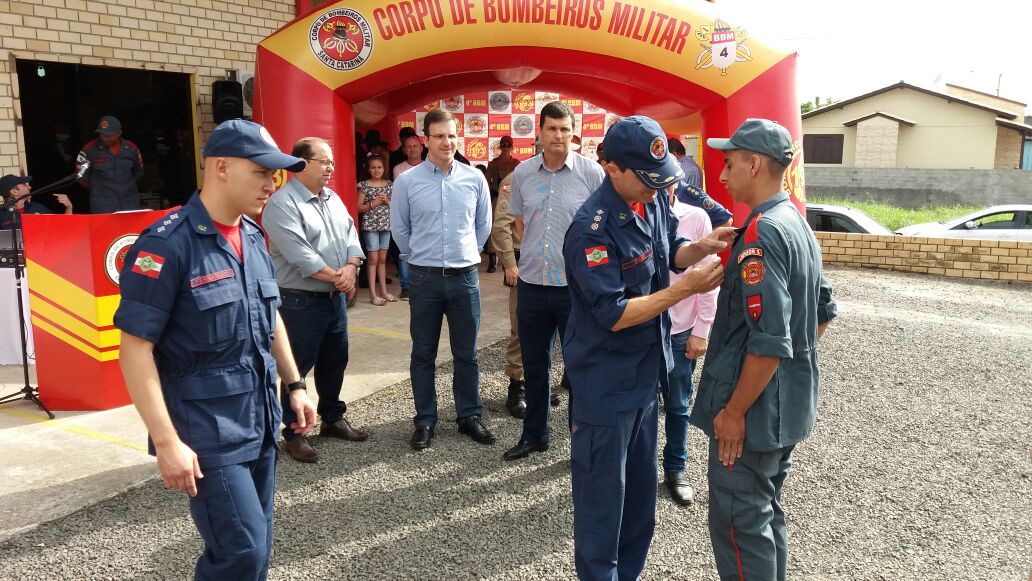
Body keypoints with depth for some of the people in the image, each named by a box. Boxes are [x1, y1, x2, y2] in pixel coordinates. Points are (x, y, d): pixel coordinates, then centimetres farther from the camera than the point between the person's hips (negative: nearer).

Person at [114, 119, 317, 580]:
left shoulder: (253, 237, 7)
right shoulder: (167, 244, -16)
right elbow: (135, 349, -17)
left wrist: (294, 384, 17)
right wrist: (167, 441, -20)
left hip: (261, 423, 7)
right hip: (206, 434, -7)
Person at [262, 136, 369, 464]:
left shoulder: (333, 199, 13)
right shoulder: (282, 203, -14)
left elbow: (350, 235, 7)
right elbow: (299, 254, -23)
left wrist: (351, 267, -13)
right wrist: (337, 275, -18)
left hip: (336, 298, 8)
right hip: (301, 301, -8)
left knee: (335, 361, 17)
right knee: (298, 367, 1)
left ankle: (333, 419, 33)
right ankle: (293, 434, 13)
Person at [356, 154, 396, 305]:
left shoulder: (389, 184, 7)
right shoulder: (364, 185, -3)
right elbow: (359, 208, -4)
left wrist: (387, 201, -7)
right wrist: (373, 203, -16)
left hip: (386, 225, 4)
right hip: (370, 225, -4)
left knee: (382, 259, 10)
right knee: (373, 259, -3)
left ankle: (384, 291, 16)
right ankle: (373, 294, 0)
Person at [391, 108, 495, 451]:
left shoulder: (475, 179, 0)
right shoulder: (407, 181, -4)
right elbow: (399, 229, 7)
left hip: (465, 277, 1)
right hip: (425, 279, -1)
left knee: (466, 354, 11)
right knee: (423, 354, 8)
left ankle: (470, 416, 24)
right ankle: (425, 421, 20)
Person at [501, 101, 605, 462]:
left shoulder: (591, 172, -6)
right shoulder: (523, 172, 4)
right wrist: (535, 253, 10)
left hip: (576, 285, -3)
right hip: (532, 283, 4)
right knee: (534, 364, 15)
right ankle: (534, 434, 32)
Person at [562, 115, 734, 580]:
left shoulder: (654, 200, -1)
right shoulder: (593, 228, -24)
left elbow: (672, 252, 14)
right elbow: (615, 315, -25)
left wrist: (702, 247, -8)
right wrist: (686, 288, -26)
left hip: (647, 369, 8)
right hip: (607, 382, -8)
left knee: (641, 488, 21)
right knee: (603, 495, 7)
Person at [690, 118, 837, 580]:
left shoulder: (762, 233, -21)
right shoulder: (798, 225, 9)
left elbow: (769, 342, -27)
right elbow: (823, 313, 19)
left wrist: (734, 412, -19)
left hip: (754, 409, -10)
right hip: (790, 405, 10)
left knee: (739, 524, 3)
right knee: (765, 513, 22)